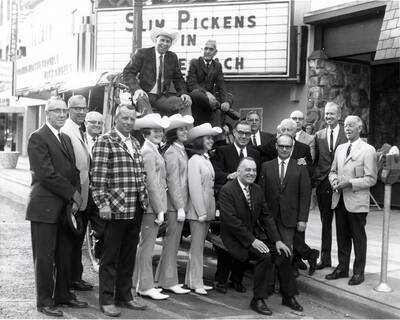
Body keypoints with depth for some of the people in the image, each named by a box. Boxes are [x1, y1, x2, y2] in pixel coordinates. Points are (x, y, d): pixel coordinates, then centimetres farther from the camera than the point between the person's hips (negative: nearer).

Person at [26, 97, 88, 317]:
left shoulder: (66, 139, 17)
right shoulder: (38, 138, -9)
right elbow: (46, 173, -16)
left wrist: (76, 195, -1)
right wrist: (73, 194, -12)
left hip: (66, 207, 7)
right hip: (45, 207, -7)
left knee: (65, 255, 12)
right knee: (45, 256, 2)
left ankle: (63, 294, 24)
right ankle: (44, 301, 11)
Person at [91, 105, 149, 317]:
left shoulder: (135, 143, 16)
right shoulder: (105, 141, -7)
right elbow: (98, 176, -12)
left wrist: (145, 199, 12)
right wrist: (103, 203, -17)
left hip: (136, 208, 7)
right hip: (116, 208, -7)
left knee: (129, 255, 14)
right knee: (111, 256, 2)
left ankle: (125, 295, 25)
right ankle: (106, 299, 11)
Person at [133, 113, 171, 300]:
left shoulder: (152, 150, 16)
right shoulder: (148, 152, -14)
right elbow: (152, 183, -18)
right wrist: (159, 210, -17)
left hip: (152, 206, 10)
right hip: (152, 205, -10)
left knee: (144, 245, 15)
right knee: (147, 245, -3)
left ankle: (141, 283, 25)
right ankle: (146, 287, 5)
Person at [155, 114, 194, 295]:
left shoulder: (181, 151, 15)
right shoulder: (172, 152, -13)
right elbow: (172, 181, -16)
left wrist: (183, 205, 10)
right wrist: (180, 207, -17)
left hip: (181, 203, 9)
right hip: (175, 204, -9)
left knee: (172, 241, 14)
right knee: (172, 241, -2)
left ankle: (163, 278, 24)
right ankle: (169, 282, 7)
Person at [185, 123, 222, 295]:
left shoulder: (207, 159, 13)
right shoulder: (194, 160, -11)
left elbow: (210, 185, 11)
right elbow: (194, 187, -14)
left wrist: (209, 210, 6)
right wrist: (201, 212, -16)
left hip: (207, 208, 8)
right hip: (198, 210, -8)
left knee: (199, 245, 13)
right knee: (197, 246, -2)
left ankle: (193, 280, 21)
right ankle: (195, 283, 6)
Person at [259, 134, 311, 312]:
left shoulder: (300, 168, 5)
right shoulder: (266, 167, 9)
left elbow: (305, 195, 1)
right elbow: (262, 193, 6)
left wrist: (302, 219, -6)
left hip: (289, 218, -2)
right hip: (270, 217, 2)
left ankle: (287, 295, 2)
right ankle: (290, 293, 17)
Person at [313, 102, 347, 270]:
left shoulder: (347, 134, -2)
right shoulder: (319, 135, 8)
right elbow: (315, 160, 7)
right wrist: (314, 182, -3)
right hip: (323, 184, 3)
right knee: (325, 221, 11)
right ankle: (325, 258, 21)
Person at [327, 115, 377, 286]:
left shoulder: (368, 150, -6)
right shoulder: (340, 148, 13)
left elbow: (371, 179, -11)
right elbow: (333, 171, 19)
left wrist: (349, 183, -19)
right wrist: (334, 180, -4)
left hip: (356, 201, -5)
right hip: (339, 199, 6)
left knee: (358, 238, 4)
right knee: (342, 236, 13)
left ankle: (358, 272, 14)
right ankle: (342, 267, 24)